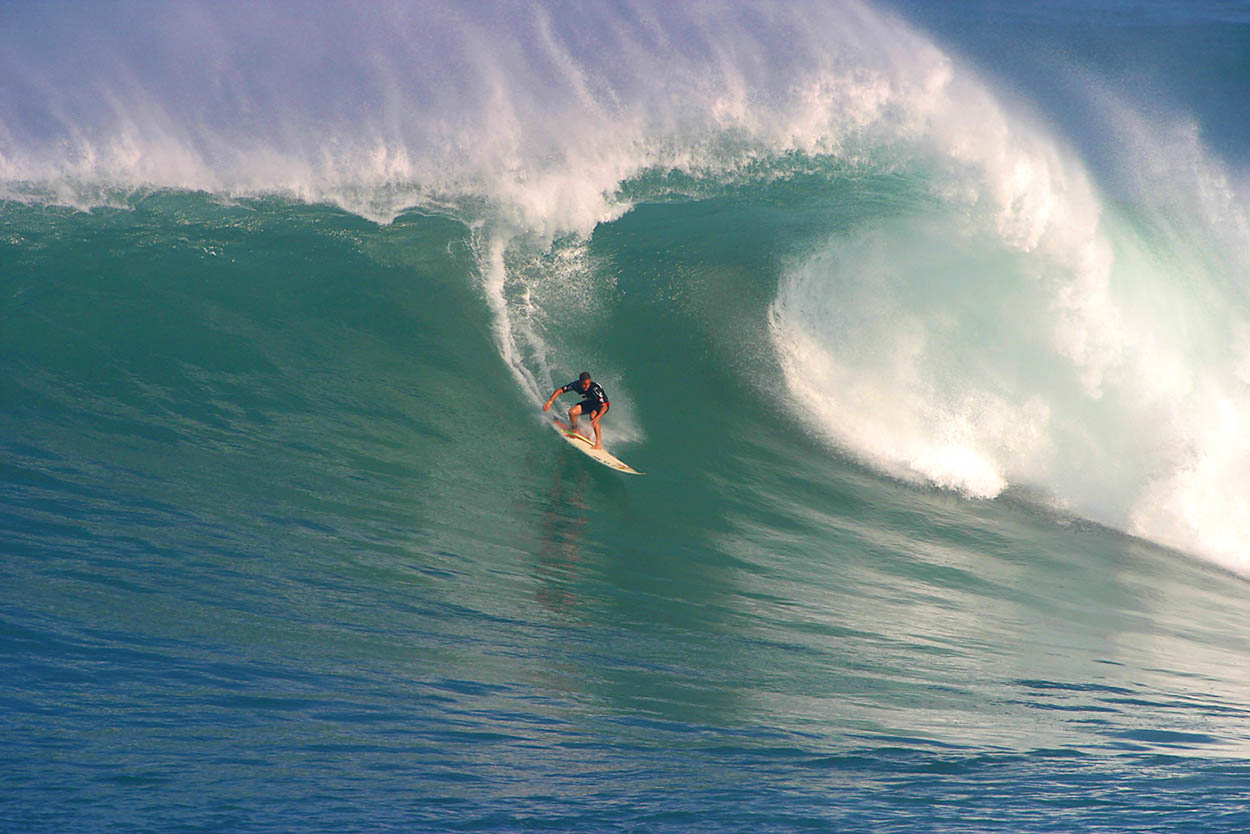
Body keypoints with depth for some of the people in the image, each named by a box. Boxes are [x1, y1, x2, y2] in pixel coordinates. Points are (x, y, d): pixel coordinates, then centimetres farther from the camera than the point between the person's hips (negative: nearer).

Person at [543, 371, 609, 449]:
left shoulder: (595, 388, -38)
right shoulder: (576, 385, -24)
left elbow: (604, 406, -41)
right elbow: (559, 390, -16)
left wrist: (597, 418, -56)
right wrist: (549, 402, -29)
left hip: (602, 405, -5)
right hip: (590, 402, 5)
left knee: (593, 415, -36)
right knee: (572, 412, -15)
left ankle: (599, 443, -32)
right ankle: (575, 431, 12)